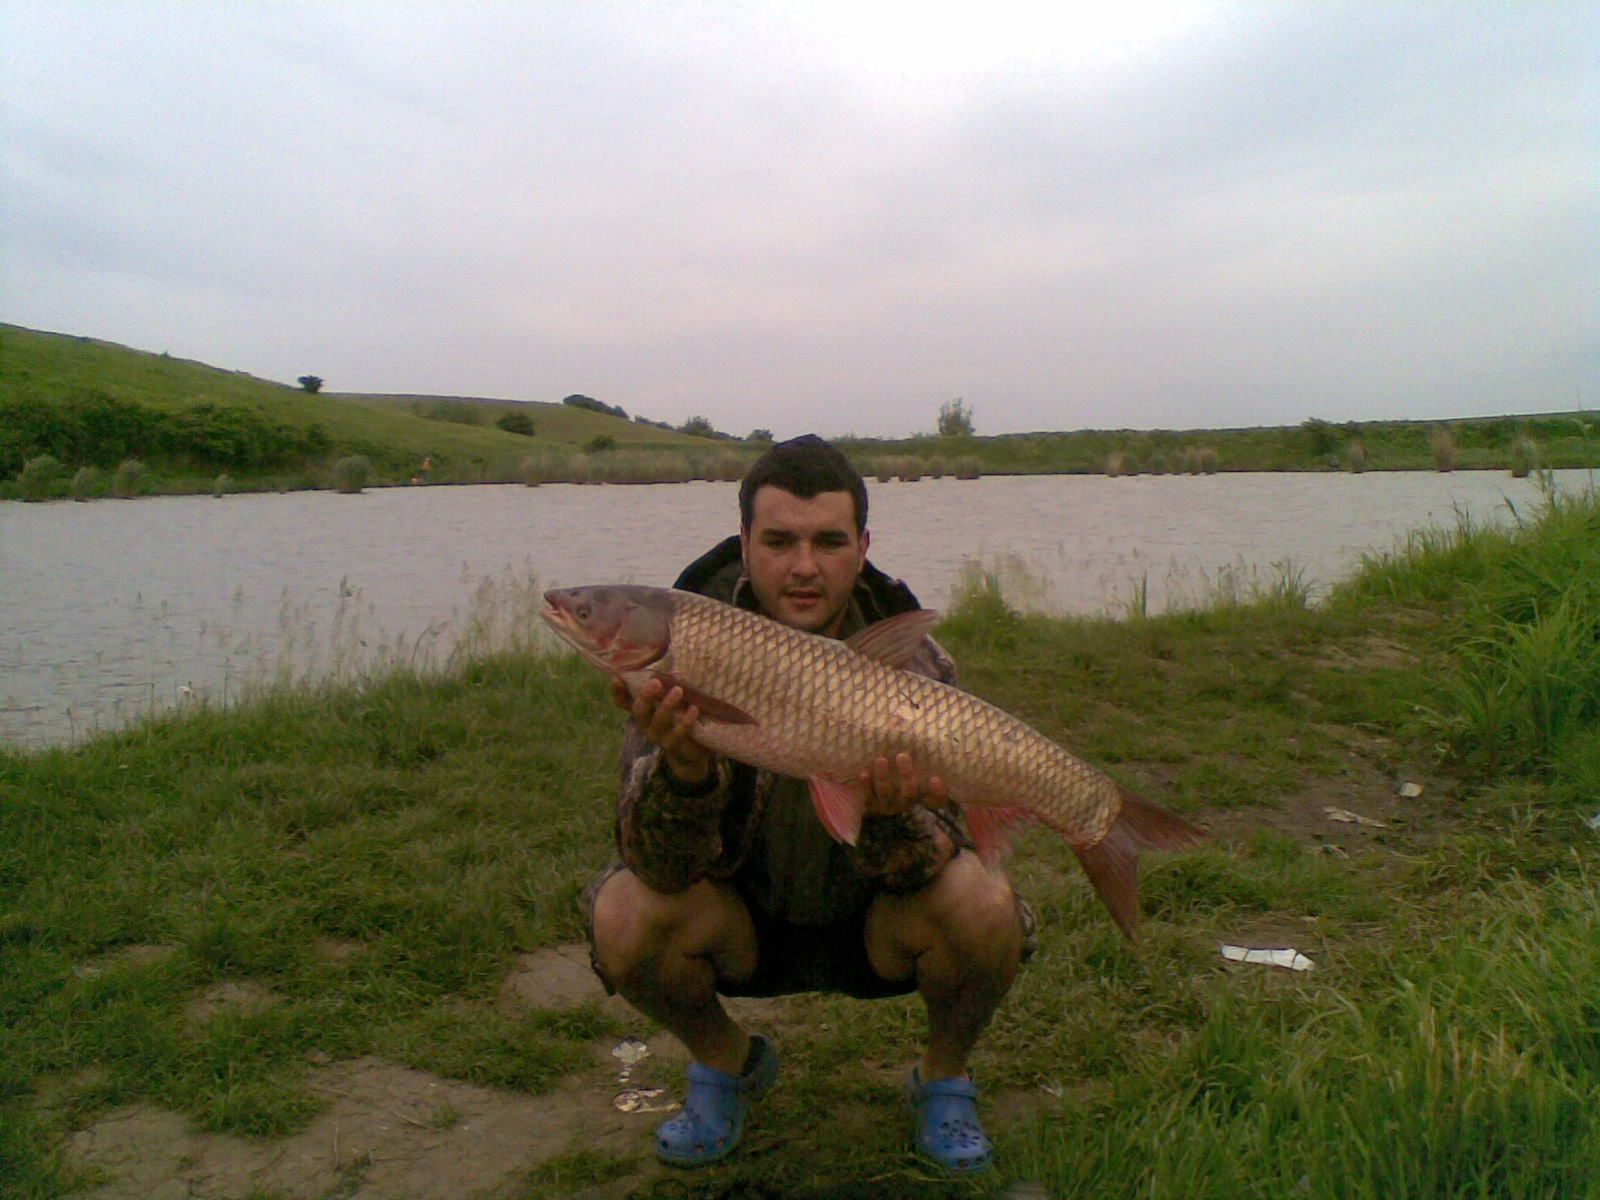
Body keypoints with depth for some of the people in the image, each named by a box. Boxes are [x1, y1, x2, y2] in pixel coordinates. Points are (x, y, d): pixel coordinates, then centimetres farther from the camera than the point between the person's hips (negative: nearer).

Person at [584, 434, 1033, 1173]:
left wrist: (890, 817, -43)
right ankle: (727, 1064, 7)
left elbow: (933, 857, -19)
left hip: (869, 923, 0)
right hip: (741, 923, 0)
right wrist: (683, 766, -47)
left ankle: (944, 1077, 6)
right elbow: (662, 867, -25)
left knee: (983, 910, -28)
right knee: (624, 918, -27)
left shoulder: (911, 664, -17)